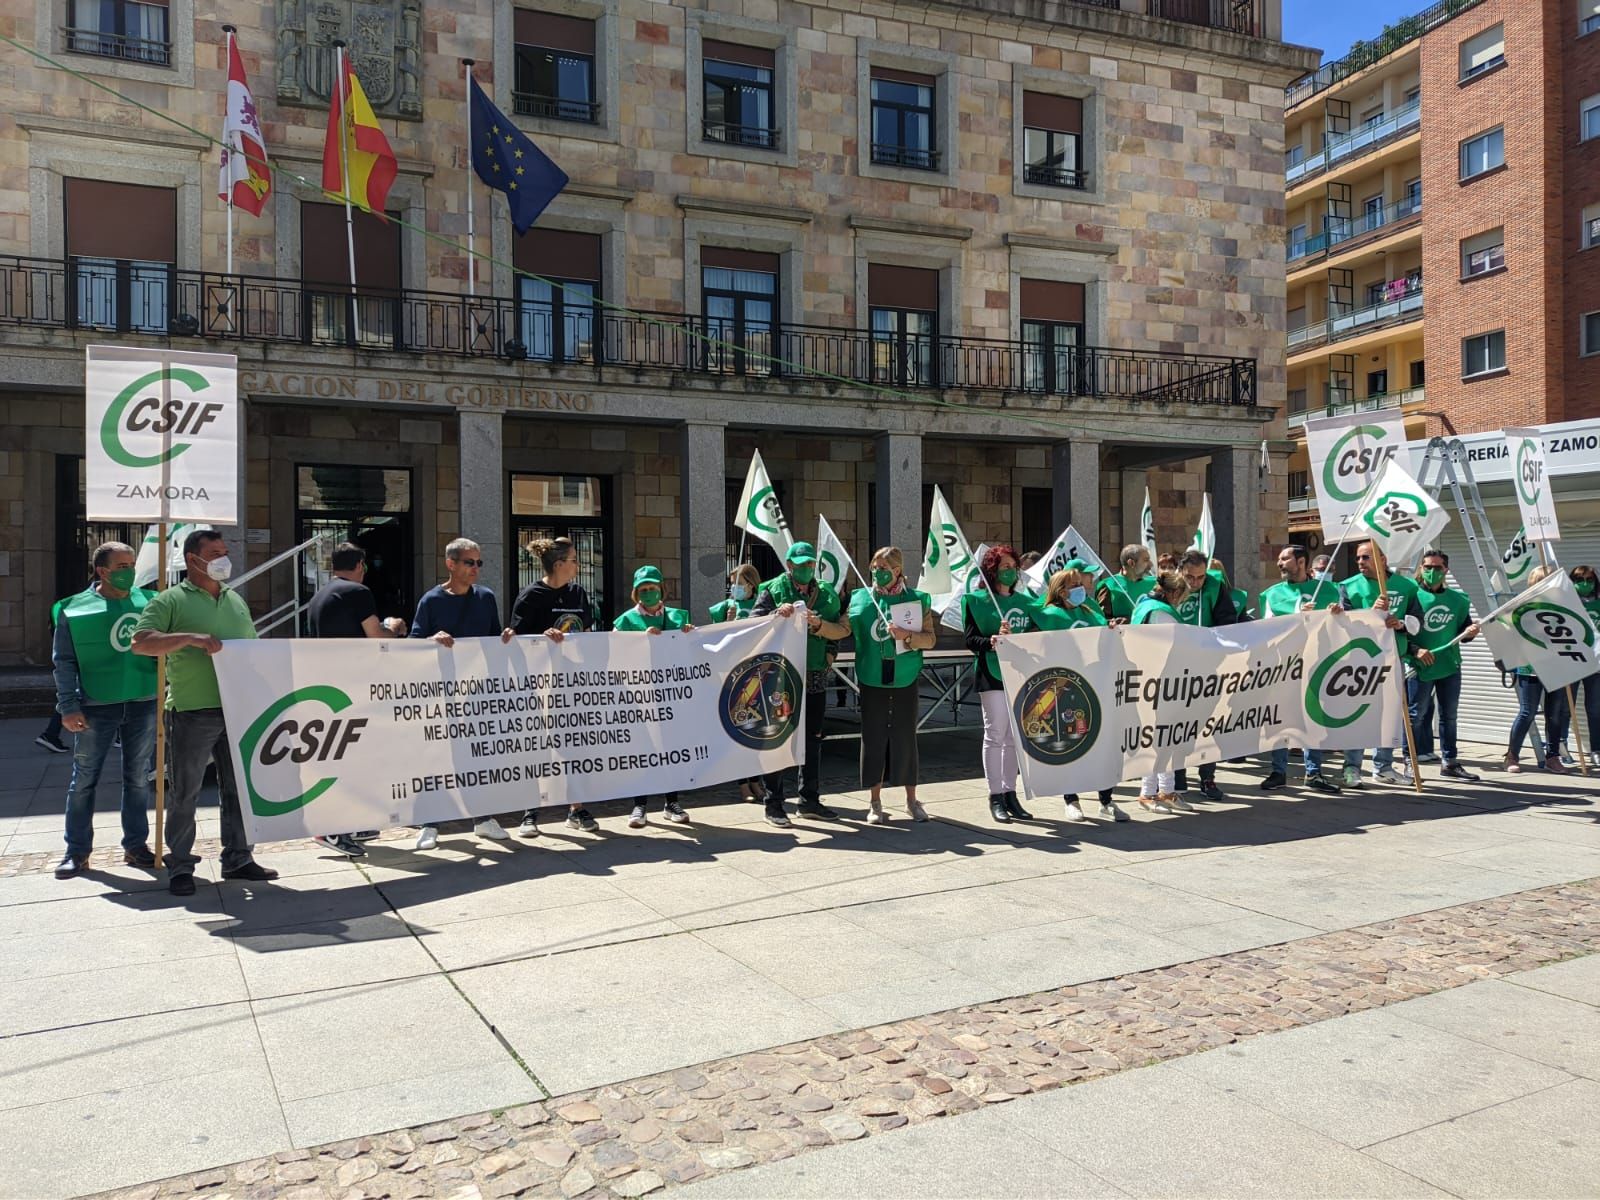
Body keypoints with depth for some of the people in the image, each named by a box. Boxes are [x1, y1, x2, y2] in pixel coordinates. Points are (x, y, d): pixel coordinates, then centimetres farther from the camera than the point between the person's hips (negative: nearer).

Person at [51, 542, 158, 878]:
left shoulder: (148, 602, 2)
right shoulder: (75, 609, -3)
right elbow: (64, 662, -2)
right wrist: (68, 706, -8)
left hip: (143, 703, 2)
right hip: (96, 707, -2)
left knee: (138, 779, 9)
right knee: (84, 779, 5)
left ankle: (136, 845, 19)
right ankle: (77, 850, 16)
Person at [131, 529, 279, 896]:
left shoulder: (236, 601, 18)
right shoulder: (170, 600, -1)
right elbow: (140, 643, -12)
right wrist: (190, 638, -23)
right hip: (192, 713, -5)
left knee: (239, 788, 10)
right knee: (185, 792, 2)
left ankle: (238, 858, 20)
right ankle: (179, 866, 13)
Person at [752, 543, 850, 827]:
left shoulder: (827, 594, 14)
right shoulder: (772, 590, 1)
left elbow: (842, 630, 8)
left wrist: (819, 624, -10)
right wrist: (777, 614, -21)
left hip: (815, 677, 5)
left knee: (813, 739, 12)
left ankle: (810, 800, 23)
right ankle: (774, 804, 5)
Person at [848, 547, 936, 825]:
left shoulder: (917, 599, 2)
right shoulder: (860, 598, 5)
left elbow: (930, 638, 0)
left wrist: (907, 635, -17)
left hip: (905, 679, 0)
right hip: (872, 679, 1)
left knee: (906, 737, 5)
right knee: (873, 738, 4)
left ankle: (912, 799, 20)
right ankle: (875, 802, 15)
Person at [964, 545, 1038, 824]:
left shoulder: (1025, 602, 15)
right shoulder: (977, 601, 0)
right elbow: (970, 639, -8)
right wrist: (991, 641, -25)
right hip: (992, 674, -5)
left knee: (1015, 737, 7)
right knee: (995, 735, -5)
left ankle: (1010, 794, 15)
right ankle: (996, 798, 1)